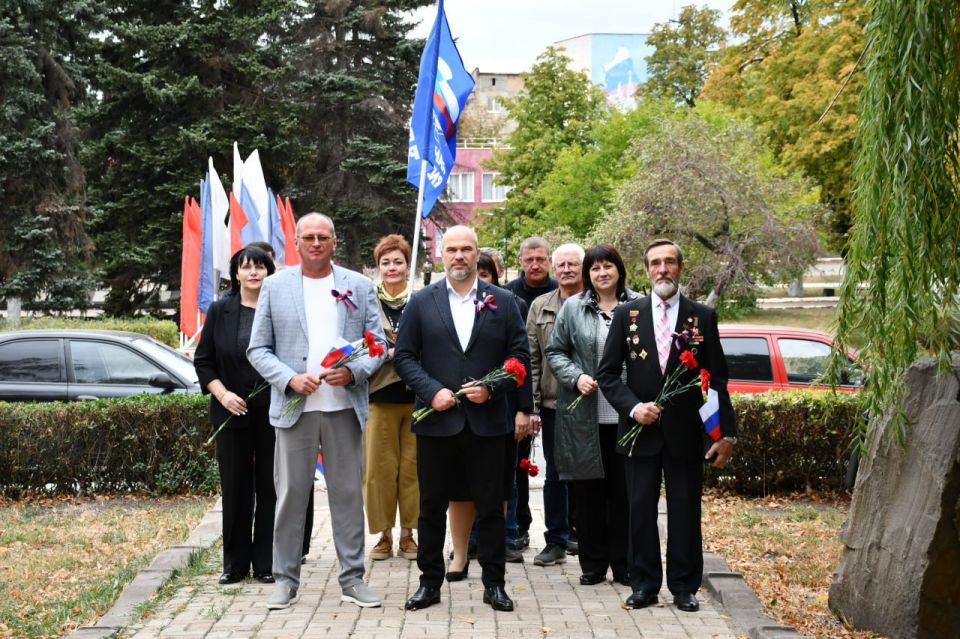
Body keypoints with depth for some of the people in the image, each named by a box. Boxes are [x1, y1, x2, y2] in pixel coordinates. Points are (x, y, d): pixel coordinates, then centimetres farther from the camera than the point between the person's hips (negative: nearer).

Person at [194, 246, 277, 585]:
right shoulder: (219, 311, 5)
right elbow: (203, 361, 7)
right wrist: (222, 394, -6)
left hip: (273, 414, -1)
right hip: (233, 413, 1)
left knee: (269, 487, 3)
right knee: (235, 488, 7)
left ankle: (265, 563, 12)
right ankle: (235, 563, 17)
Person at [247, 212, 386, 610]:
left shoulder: (359, 286, 8)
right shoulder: (275, 286, 6)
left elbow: (377, 344, 7)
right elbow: (258, 349, 4)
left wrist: (353, 372, -12)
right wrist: (290, 379, -12)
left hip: (345, 405, 1)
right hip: (294, 406, -1)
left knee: (348, 493, 6)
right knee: (291, 495, 4)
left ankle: (352, 578, 15)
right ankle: (285, 579, 13)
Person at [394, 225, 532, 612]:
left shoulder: (503, 302, 5)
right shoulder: (421, 302, 4)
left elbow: (520, 356, 4)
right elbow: (404, 357, 2)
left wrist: (493, 388, -10)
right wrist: (432, 391, -11)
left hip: (487, 421, 0)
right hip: (437, 420, 0)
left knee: (490, 507, 6)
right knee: (432, 507, 8)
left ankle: (494, 584, 18)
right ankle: (430, 582, 19)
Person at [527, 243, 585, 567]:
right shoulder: (540, 307, 8)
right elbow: (532, 359, 6)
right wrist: (532, 406, 0)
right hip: (553, 403, 2)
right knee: (555, 474, 6)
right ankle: (556, 541, 15)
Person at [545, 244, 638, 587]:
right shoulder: (573, 308, 6)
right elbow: (554, 351, 8)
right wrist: (576, 377, -9)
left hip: (626, 416, 0)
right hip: (584, 415, 0)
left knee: (623, 491, 5)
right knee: (588, 492, 5)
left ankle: (623, 564, 17)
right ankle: (593, 564, 17)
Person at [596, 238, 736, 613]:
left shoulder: (702, 317, 2)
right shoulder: (627, 315, 4)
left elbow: (717, 380, 2)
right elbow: (607, 373, 3)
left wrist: (727, 433, -3)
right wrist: (633, 407, -12)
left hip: (685, 432, -1)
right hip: (640, 430, 1)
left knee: (685, 512, 6)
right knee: (641, 511, 7)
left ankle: (684, 587, 18)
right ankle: (644, 585, 19)